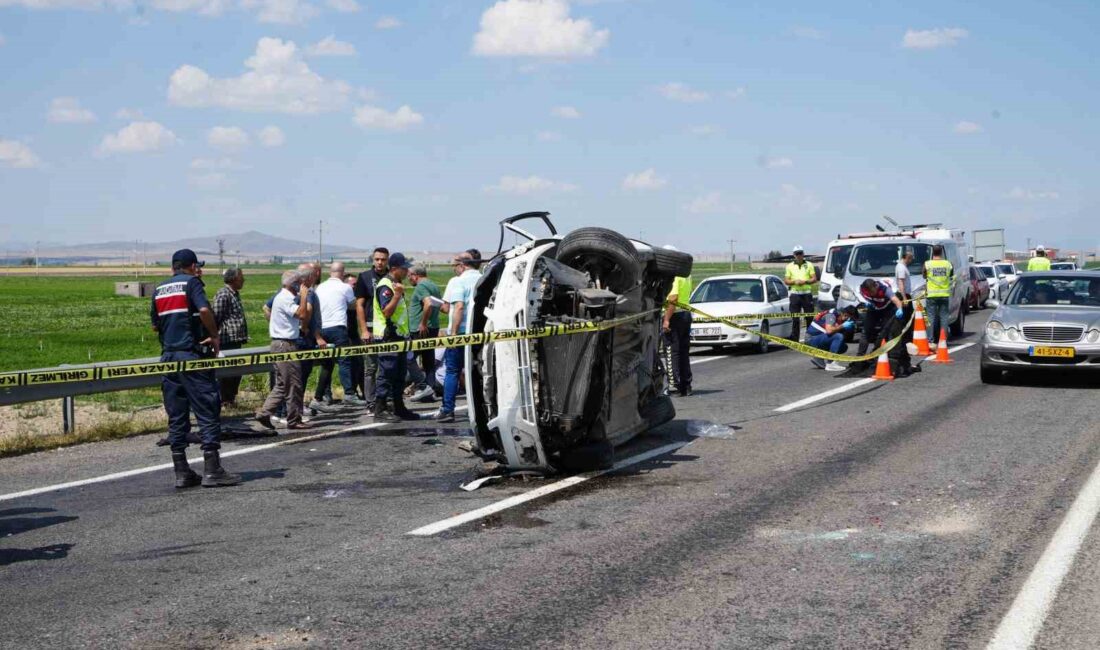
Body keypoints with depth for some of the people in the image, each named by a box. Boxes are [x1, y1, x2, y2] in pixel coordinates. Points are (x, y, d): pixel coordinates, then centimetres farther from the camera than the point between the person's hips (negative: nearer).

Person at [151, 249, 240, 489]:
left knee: (176, 416, 8)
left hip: (168, 356, 6)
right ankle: (212, 471, -3)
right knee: (208, 412, -1)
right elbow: (204, 310, -19)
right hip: (191, 355, -6)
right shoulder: (191, 282, -3)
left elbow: (155, 325, 18)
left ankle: (181, 473, 9)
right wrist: (215, 336, -7)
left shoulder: (159, 289, 16)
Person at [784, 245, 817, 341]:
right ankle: (794, 339, 2)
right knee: (795, 319, -1)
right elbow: (786, 281, 7)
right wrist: (794, 282, -11)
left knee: (810, 317, 1)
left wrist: (805, 281, -13)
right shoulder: (790, 266, 11)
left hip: (807, 294, 0)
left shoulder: (809, 265, 10)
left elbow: (814, 278, 4)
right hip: (795, 294, 0)